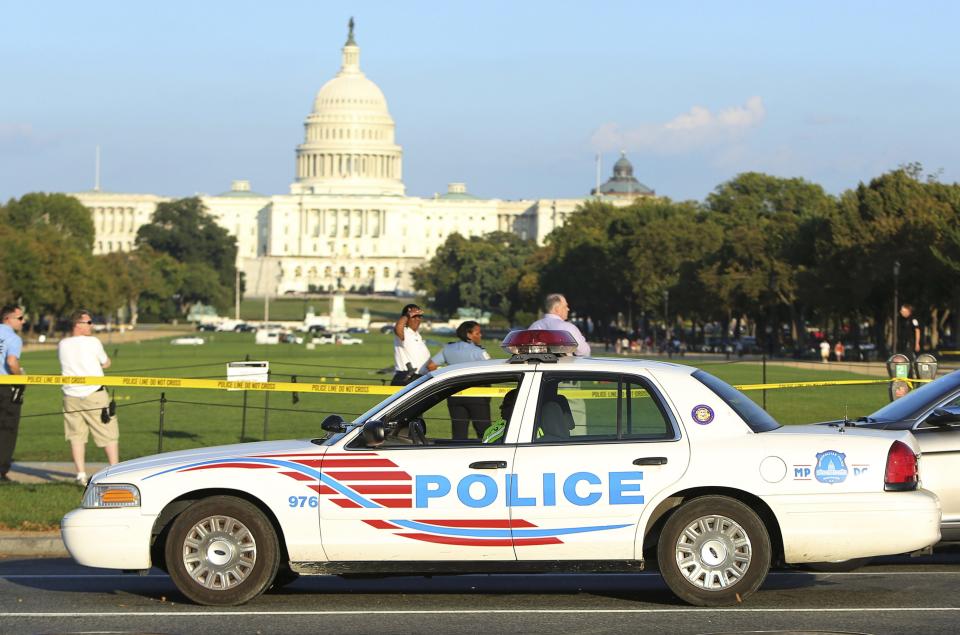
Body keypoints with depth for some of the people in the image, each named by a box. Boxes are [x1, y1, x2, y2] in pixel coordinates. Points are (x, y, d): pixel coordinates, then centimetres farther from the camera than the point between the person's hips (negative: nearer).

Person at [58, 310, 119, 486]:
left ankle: (81, 474, 2)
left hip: (71, 396, 4)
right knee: (108, 434, 5)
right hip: (94, 393, -4)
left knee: (76, 435, 8)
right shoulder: (93, 342, -8)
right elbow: (106, 364, 4)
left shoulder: (63, 345, 4)